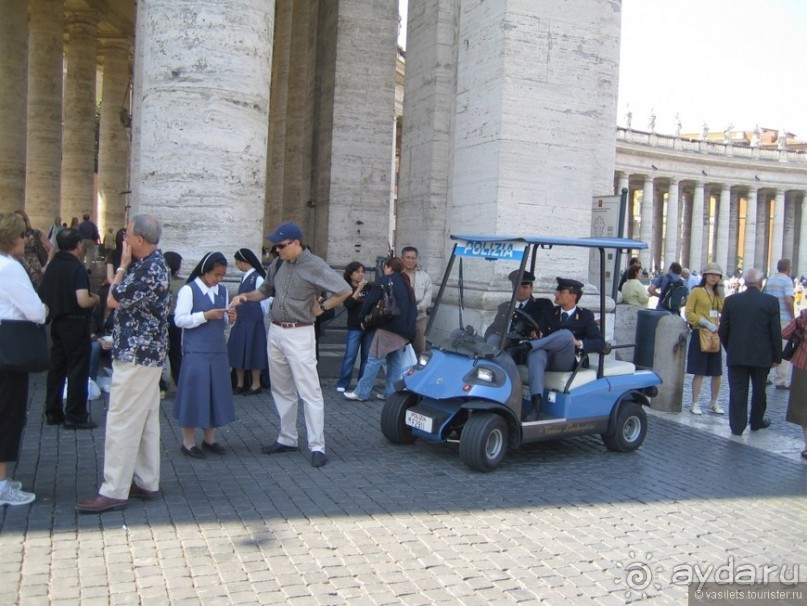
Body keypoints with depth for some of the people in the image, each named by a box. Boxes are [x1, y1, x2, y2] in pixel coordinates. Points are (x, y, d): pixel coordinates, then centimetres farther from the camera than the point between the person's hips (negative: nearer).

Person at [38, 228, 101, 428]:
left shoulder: (53, 265, 6)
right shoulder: (77, 268, -17)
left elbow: (44, 295, 13)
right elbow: (83, 301, -27)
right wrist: (95, 299, -7)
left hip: (57, 322, 8)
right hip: (75, 323, -8)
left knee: (56, 367, 14)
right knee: (78, 369, 0)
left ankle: (53, 412, 21)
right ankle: (75, 416, 4)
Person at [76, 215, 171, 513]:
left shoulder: (148, 270, -21)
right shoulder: (152, 263, 11)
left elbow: (113, 300, -14)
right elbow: (123, 298, 15)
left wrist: (123, 265, -8)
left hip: (136, 356, -11)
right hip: (146, 353, 11)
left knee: (122, 424, -5)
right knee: (146, 422, 14)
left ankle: (114, 491, 1)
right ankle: (146, 482, 22)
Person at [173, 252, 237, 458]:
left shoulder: (222, 291, 11)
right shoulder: (189, 290, -7)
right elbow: (179, 320, -12)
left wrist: (230, 318, -5)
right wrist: (206, 315, -20)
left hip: (218, 350, 6)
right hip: (196, 351, -6)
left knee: (216, 393, 10)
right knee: (194, 393, -1)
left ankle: (209, 438, 22)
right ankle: (188, 441, 11)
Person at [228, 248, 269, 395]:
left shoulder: (258, 278, -14)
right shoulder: (244, 278, 11)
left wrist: (261, 315, -2)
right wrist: (236, 314, 13)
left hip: (253, 322, -8)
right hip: (240, 321, 8)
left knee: (252, 353, 1)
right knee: (238, 352, 10)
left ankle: (256, 384, 14)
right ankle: (240, 384, 22)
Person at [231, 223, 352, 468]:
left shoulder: (314, 266, -13)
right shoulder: (277, 266, 7)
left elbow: (345, 291, -16)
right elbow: (265, 290, 21)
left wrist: (322, 307, -10)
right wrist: (246, 296, 4)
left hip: (299, 334, -7)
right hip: (275, 331, 7)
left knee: (309, 391, -6)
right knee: (281, 390, 15)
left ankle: (317, 447, -3)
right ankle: (287, 439, 27)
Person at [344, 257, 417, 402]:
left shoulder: (387, 280, -4)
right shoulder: (407, 284, 18)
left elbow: (371, 299, -9)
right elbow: (413, 308, 19)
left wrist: (364, 317, 3)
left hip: (388, 327, -8)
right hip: (404, 329, 8)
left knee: (374, 359, -6)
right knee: (396, 361, 9)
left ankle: (361, 392, -4)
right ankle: (391, 393, 8)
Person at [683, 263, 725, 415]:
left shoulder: (718, 294, 15)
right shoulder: (697, 291, -3)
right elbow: (688, 313, -8)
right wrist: (705, 323, -17)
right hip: (700, 334, -6)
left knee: (717, 372, 9)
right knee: (699, 372, -3)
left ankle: (714, 402, 23)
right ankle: (695, 404, 6)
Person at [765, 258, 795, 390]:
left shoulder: (770, 280, 11)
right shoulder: (787, 280, -10)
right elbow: (789, 300, -20)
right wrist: (793, 316, -9)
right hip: (784, 319, -6)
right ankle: (781, 381, 2)